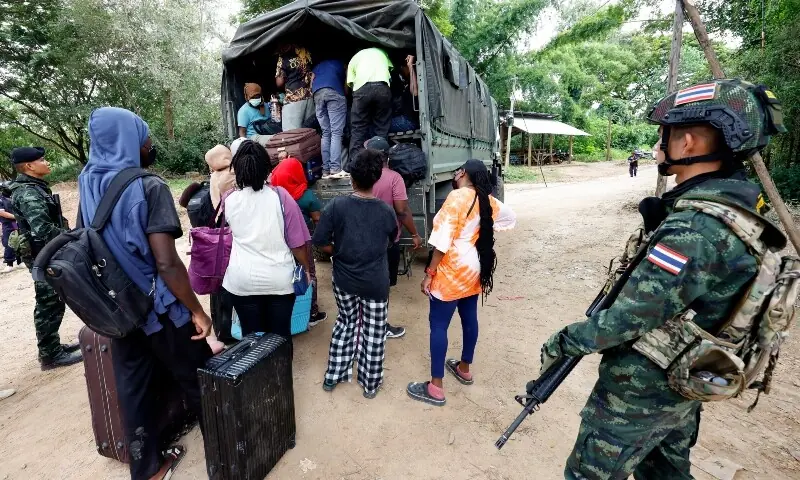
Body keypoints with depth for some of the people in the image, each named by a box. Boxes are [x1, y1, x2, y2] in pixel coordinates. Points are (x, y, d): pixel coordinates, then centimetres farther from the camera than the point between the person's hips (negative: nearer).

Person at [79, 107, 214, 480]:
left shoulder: (88, 185, 3)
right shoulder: (148, 187, -20)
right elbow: (166, 263, -26)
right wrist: (196, 310, -17)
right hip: (159, 307, -7)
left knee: (132, 389, 17)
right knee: (198, 380, 12)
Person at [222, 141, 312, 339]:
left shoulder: (230, 200, -3)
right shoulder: (281, 196, -10)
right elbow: (297, 243, -8)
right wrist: (307, 268, 8)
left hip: (243, 280, 1)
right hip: (279, 279, -1)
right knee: (280, 335, 14)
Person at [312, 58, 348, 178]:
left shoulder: (318, 65, 35)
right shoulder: (341, 63, 30)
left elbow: (311, 84, 22)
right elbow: (346, 85, 20)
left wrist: (316, 99, 28)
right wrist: (345, 97, 35)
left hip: (317, 94, 3)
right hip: (335, 92, -3)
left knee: (325, 133, 3)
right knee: (336, 132, -11)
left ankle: (326, 170, -5)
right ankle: (335, 169, -23)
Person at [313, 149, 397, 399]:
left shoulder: (336, 205, -13)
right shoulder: (385, 210, -10)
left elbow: (320, 242, -11)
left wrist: (339, 252, 6)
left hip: (344, 280, 1)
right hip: (376, 282, -1)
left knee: (345, 323, 23)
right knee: (374, 331, 14)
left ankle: (333, 376, 34)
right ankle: (370, 384, 29)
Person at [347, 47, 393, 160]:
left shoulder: (354, 58, 26)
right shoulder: (382, 52, 33)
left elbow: (350, 83, 15)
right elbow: (391, 69, 23)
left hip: (362, 88, -1)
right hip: (382, 88, 1)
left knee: (358, 129, 2)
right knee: (382, 128, 5)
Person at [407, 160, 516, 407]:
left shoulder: (457, 197, -18)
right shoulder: (487, 200, 5)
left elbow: (443, 240, -23)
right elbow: (511, 217, 22)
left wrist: (430, 273, -17)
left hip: (452, 272, -8)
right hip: (474, 270, 9)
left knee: (438, 325, 0)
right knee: (469, 319, 19)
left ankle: (435, 388, 8)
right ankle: (464, 369, 39)